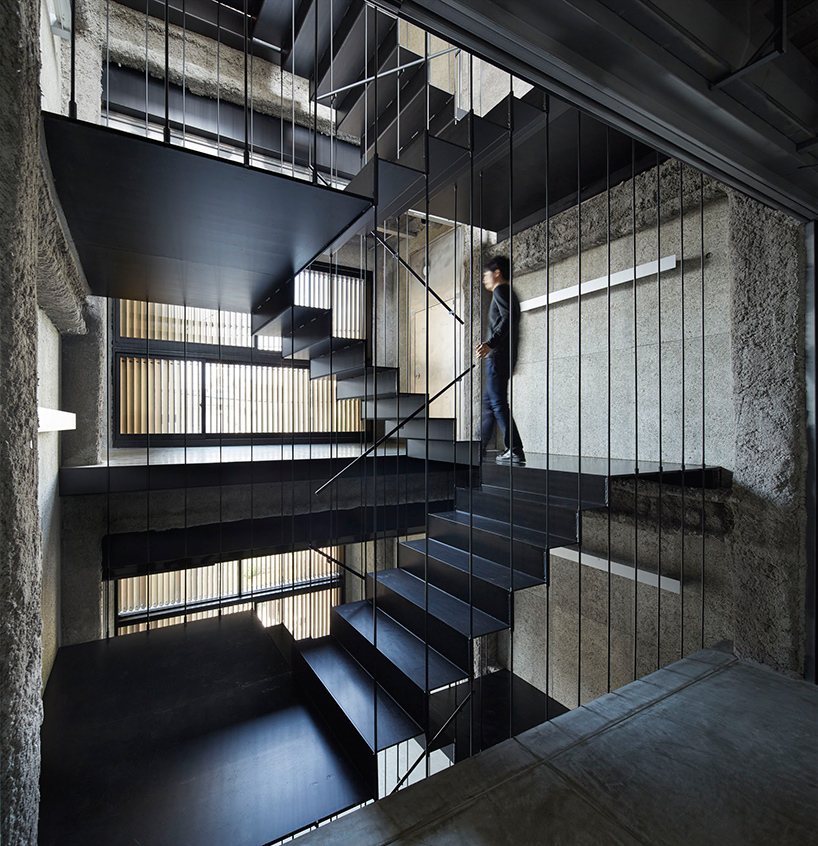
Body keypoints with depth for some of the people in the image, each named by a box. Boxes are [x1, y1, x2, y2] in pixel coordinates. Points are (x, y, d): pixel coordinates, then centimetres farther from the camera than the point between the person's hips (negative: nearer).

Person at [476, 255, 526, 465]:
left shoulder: (500, 290, -4)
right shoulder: (509, 293, 25)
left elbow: (507, 318, -20)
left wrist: (490, 343, -28)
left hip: (498, 355, -10)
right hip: (505, 355, 10)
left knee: (498, 402, -10)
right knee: (489, 401, 13)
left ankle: (515, 450, -10)